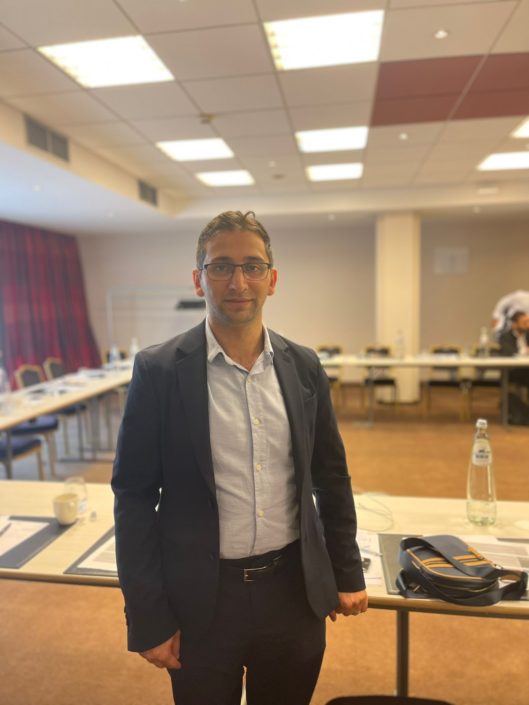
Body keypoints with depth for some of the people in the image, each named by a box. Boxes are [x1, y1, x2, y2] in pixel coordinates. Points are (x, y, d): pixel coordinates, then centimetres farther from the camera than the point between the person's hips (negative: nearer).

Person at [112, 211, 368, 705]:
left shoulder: (303, 366, -2)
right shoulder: (159, 371, -12)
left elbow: (330, 477, 6)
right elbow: (134, 497, -9)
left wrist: (348, 574, 8)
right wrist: (147, 617, -7)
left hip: (296, 590, 3)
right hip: (200, 599, -2)